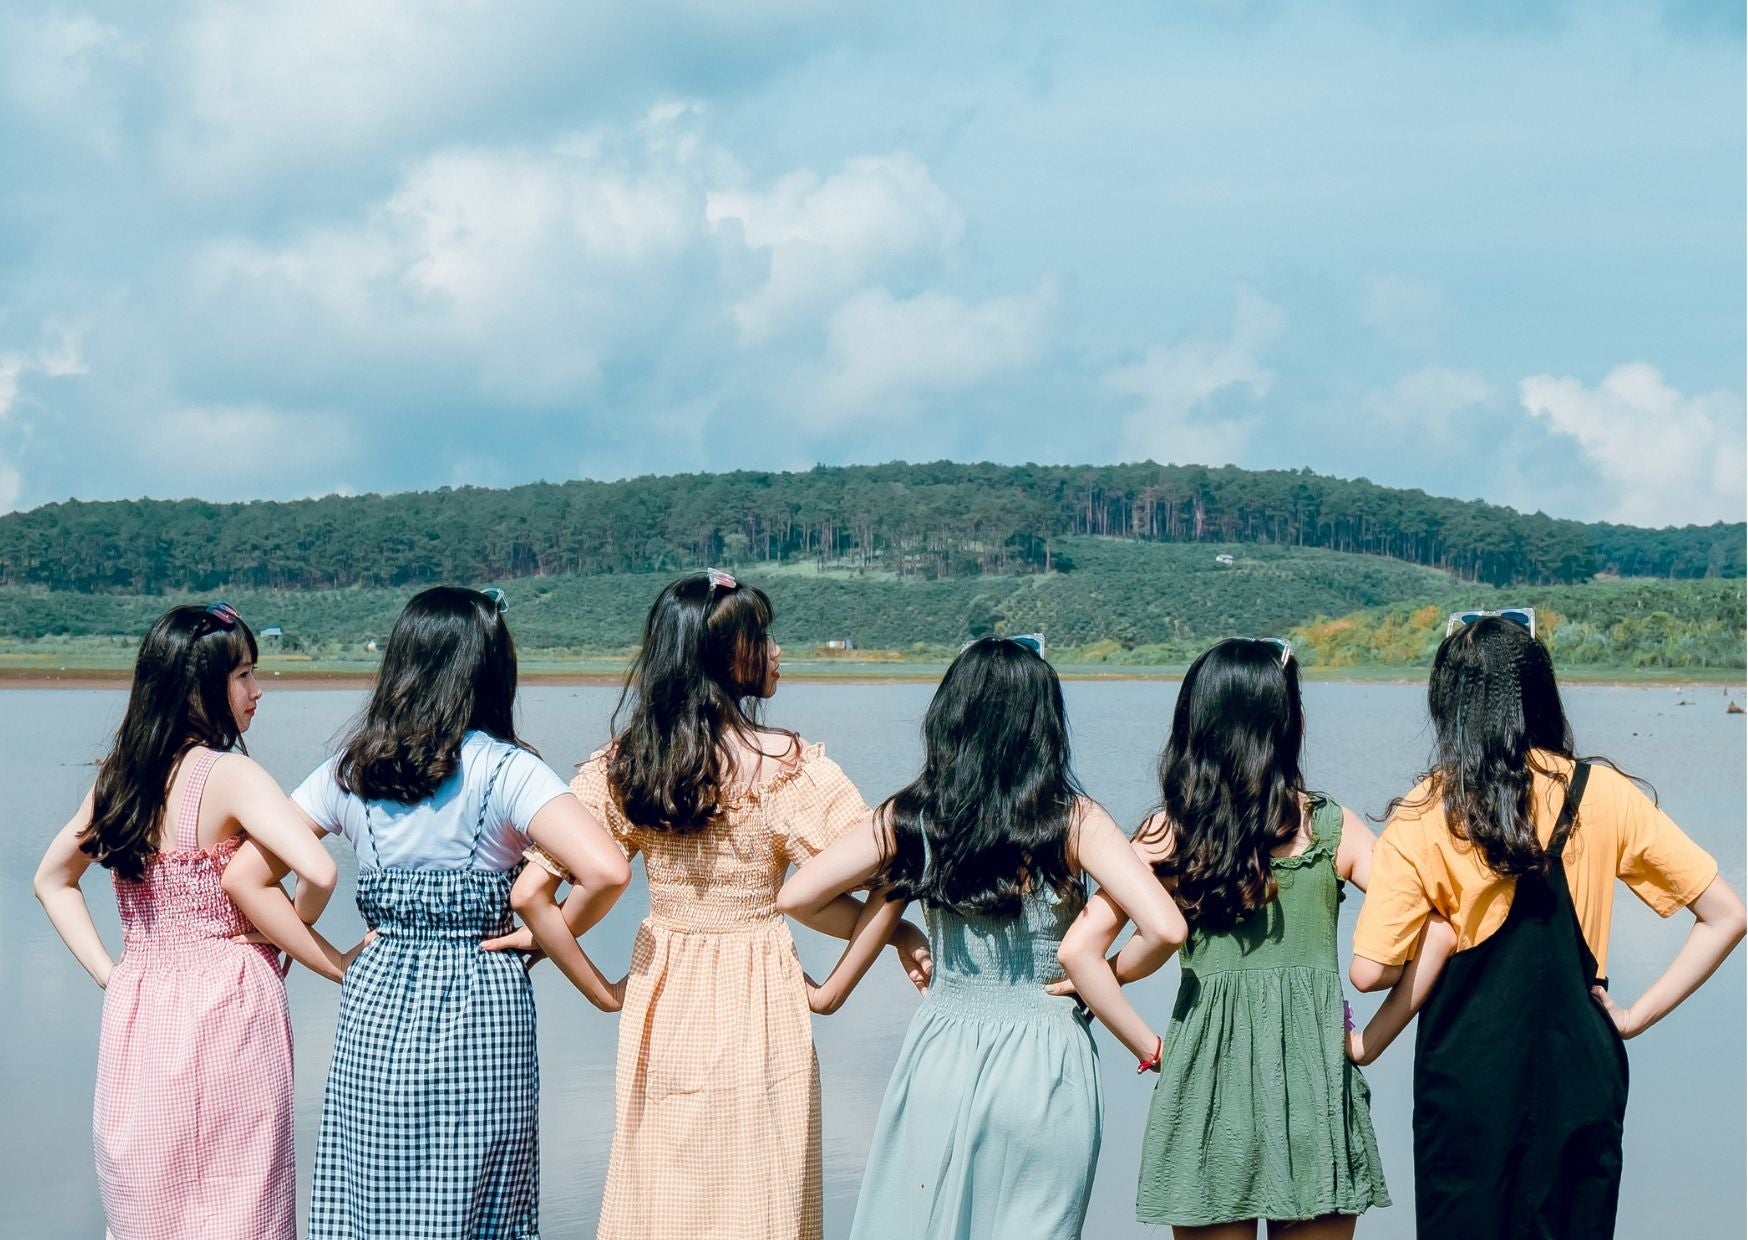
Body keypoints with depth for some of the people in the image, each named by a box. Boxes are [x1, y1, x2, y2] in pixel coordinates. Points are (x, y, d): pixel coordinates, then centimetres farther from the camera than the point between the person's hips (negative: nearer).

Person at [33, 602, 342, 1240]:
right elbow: (318, 871, -26)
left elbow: (52, 880, 19)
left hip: (138, 1013, 7)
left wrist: (109, 973, 12)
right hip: (226, 1005, -6)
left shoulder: (118, 776, 7)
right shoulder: (228, 775, -14)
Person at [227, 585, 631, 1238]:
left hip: (375, 1014, 4)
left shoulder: (351, 771, 3)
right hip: (479, 1014, -4)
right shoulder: (504, 769, -9)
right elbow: (606, 871, -22)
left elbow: (247, 877, 3)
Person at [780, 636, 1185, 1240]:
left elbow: (794, 897, 0)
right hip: (1045, 1067, -2)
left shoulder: (912, 816, -2)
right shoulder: (1073, 818, -8)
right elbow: (1165, 928, -18)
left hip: (942, 1055, 2)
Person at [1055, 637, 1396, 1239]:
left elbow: (1079, 951, -8)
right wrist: (1371, 1040, -3)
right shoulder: (1332, 828, -1)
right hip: (1314, 1080, 0)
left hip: (1206, 1078, 0)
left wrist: (1153, 1047, -2)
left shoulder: (1169, 834, -1)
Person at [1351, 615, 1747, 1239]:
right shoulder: (1601, 795, -3)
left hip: (1467, 1084, -2)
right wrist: (1637, 1016, 0)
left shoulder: (1422, 819, -8)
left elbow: (1369, 971, -11)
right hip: (1578, 1082, 2)